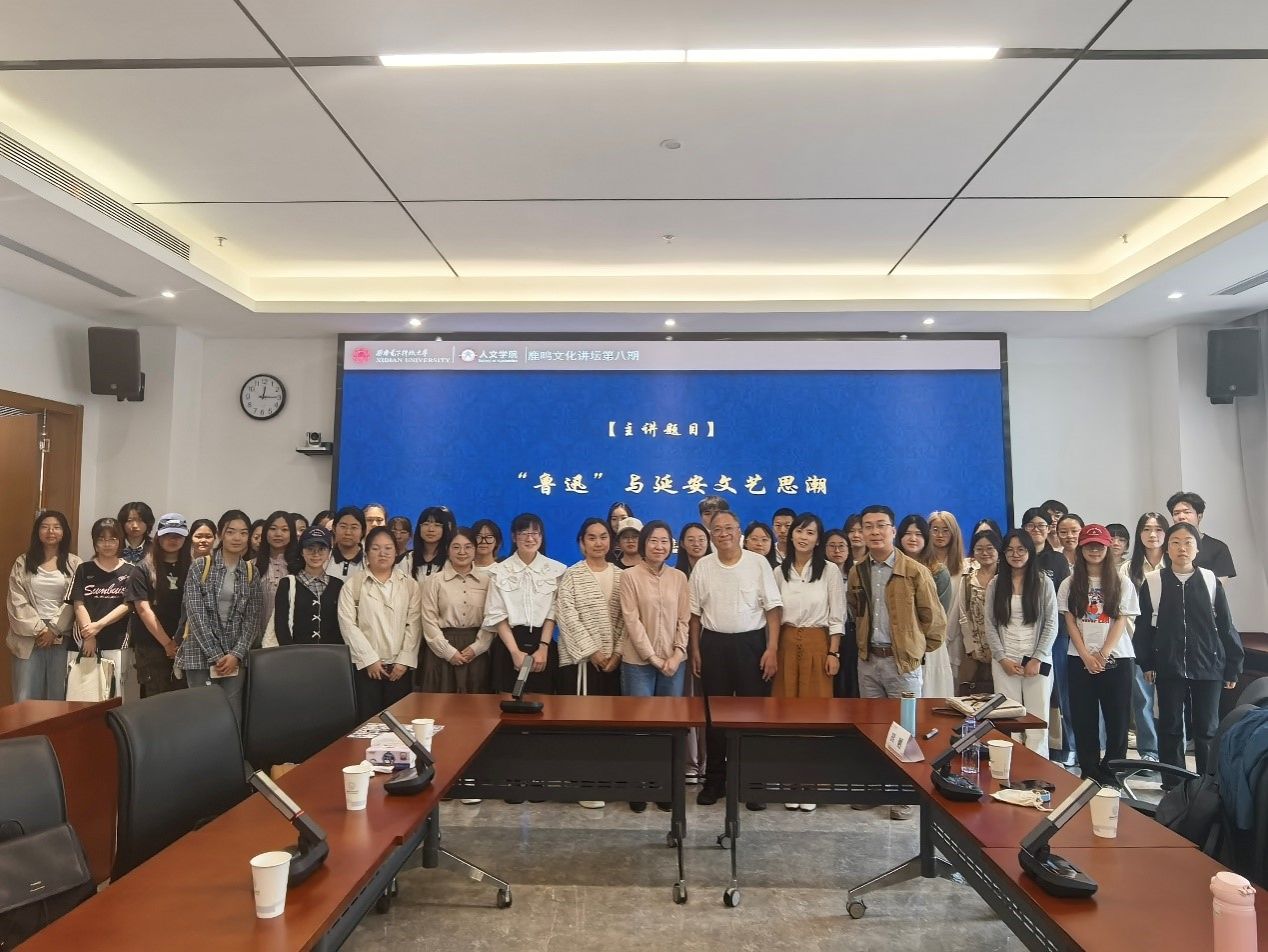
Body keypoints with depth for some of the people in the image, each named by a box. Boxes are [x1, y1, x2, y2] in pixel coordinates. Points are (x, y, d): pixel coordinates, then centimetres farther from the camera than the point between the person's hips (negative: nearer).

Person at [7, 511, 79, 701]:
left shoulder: (74, 564, 4)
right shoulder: (23, 563, 8)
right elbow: (17, 601, 1)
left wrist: (54, 630, -10)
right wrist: (39, 629, -9)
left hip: (62, 637, -1)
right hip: (29, 637, 1)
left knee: (58, 695, 2)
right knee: (26, 698, 1)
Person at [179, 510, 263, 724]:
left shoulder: (252, 573, 6)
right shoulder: (200, 566, -2)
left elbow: (252, 619, 4)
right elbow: (195, 614, -8)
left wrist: (236, 654, -10)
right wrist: (215, 655, -12)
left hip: (234, 656, 2)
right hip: (201, 654, -2)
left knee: (233, 718, -2)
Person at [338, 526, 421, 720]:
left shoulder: (409, 585, 8)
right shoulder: (353, 585, 2)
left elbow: (413, 624, 2)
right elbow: (348, 625, -5)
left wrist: (404, 660, -7)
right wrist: (370, 659, -10)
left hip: (400, 666, 2)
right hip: (366, 666, -1)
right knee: (368, 722, 1)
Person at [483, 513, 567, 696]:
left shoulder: (556, 570, 1)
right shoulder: (500, 571, 0)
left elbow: (552, 613, 0)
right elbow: (497, 615, -3)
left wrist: (543, 648, -10)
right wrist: (515, 651, -11)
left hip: (543, 642, 0)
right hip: (508, 644, 0)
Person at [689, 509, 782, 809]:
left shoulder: (758, 563, -4)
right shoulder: (702, 566, 3)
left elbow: (772, 608, -5)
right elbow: (695, 612, 8)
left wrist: (772, 649, -10)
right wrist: (695, 650, 5)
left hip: (751, 643, -2)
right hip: (713, 644, 2)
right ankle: (714, 780, 22)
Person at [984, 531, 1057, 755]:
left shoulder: (1043, 583, 3)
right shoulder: (995, 584, 5)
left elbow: (1051, 625, 0)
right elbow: (990, 626, 4)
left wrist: (1037, 659, -8)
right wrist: (1003, 659, -5)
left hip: (1037, 660, 0)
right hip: (1004, 661, 1)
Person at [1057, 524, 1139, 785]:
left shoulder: (1122, 584, 3)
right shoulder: (1070, 584, 5)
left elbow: (1121, 621, -3)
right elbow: (1070, 623, 2)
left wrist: (1103, 655, -12)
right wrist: (1087, 656, -9)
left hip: (1116, 659, -1)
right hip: (1081, 660, 1)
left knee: (1117, 719, 2)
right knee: (1084, 721, 3)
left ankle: (1111, 774, 14)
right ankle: (1090, 775, 13)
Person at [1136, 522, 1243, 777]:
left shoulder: (1210, 580, 0)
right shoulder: (1153, 582, -2)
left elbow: (1225, 625, 4)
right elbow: (1144, 626, 3)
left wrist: (1233, 665, 4)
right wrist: (1146, 663, 2)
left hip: (1208, 667, 0)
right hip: (1168, 668, 0)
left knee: (1207, 729, 8)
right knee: (1170, 728, 7)